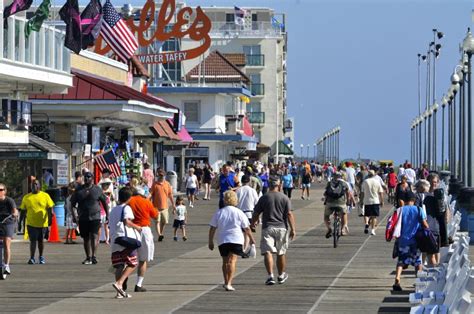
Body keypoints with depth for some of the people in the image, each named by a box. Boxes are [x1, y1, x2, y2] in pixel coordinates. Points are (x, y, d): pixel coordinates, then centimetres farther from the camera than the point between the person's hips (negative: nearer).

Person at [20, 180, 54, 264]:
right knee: (33, 240, -9)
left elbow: (50, 209, 0)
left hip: (43, 223, 0)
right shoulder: (26, 197, 4)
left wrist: (49, 220, -9)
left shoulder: (45, 196, 1)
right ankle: (32, 258, -10)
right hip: (31, 223, 0)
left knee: (40, 241, 13)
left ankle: (41, 257, 28)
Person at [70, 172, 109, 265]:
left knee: (94, 236, -16)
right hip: (83, 218, 3)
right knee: (86, 238, 8)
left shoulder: (97, 190, 3)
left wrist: (107, 215, 9)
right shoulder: (79, 190, 7)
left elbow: (105, 202, 11)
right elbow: (72, 203, 10)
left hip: (95, 217, -3)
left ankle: (93, 256, -22)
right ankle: (88, 257, 17)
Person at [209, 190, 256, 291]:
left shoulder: (218, 213, 4)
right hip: (236, 239, -2)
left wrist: (210, 241, 12)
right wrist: (251, 238, 17)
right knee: (232, 261, -7)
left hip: (222, 240, 2)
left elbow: (212, 228, 4)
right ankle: (228, 283, -19)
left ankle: (226, 282, 25)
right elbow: (246, 228, 3)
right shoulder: (239, 213, 0)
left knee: (225, 261, 17)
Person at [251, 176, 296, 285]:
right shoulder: (284, 198, 0)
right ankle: (281, 276, 28)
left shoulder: (264, 198, 0)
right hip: (281, 227, 1)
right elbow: (289, 214, -7)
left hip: (267, 228, -1)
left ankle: (270, 276, -22)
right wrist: (293, 229, -5)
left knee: (268, 252, -6)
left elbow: (256, 213, 4)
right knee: (281, 253, 14)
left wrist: (253, 223, 23)